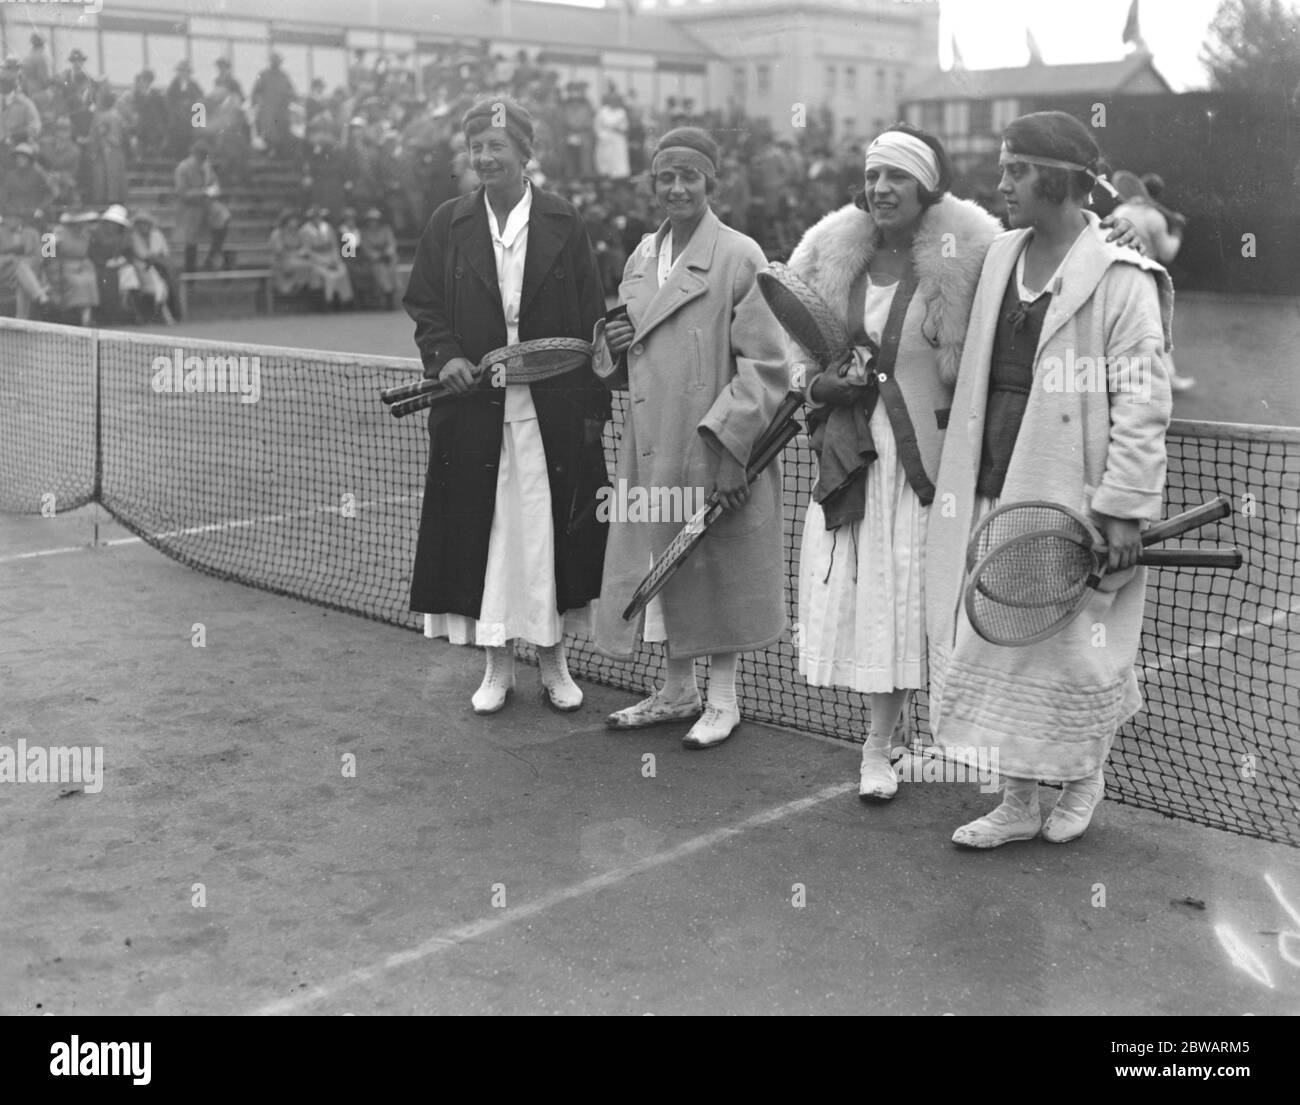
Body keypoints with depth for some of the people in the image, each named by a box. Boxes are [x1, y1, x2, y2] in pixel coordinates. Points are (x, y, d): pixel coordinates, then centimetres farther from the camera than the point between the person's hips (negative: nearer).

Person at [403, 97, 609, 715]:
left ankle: (554, 666, 19)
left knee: (550, 535, 5)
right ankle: (498, 667, 19)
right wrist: (443, 354, -10)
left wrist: (594, 407, -3)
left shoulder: (565, 226, 2)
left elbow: (590, 322, 1)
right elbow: (423, 306, 11)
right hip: (474, 410, 1)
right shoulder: (448, 225, 6)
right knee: (484, 535, 5)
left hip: (553, 414, -1)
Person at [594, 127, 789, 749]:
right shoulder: (642, 256, 11)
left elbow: (766, 366, -13)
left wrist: (726, 447, -18)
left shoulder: (740, 257, -10)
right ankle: (677, 689, 29)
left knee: (718, 569, 5)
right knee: (658, 564, 12)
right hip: (650, 446, 6)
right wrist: (616, 343, 0)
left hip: (716, 455, -6)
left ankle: (722, 698, 21)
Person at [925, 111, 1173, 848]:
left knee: (1072, 646, 6)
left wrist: (1123, 507, -17)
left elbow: (1143, 403, -13)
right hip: (995, 495, 7)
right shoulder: (1000, 258, 11)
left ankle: (1085, 780, 32)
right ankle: (1018, 804, 24)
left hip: (1070, 503, -6)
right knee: (998, 648, 10)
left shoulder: (1121, 280, -11)